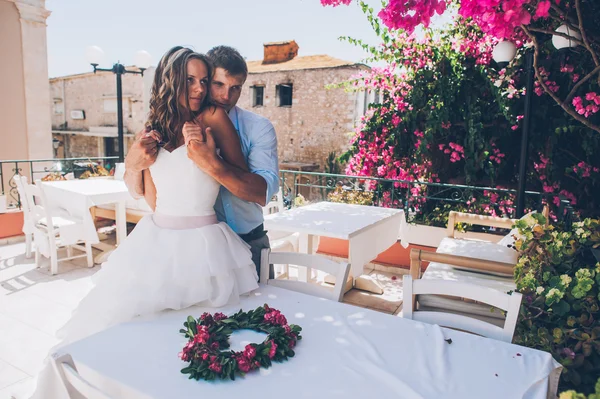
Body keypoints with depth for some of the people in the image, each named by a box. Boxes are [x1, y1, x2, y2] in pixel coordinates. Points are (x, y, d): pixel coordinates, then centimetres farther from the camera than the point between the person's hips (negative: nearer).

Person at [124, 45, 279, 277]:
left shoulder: (258, 127, -9)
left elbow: (264, 192, -24)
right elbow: (139, 191, -2)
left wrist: (212, 164, -38)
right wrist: (132, 164, -24)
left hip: (247, 244, -1)